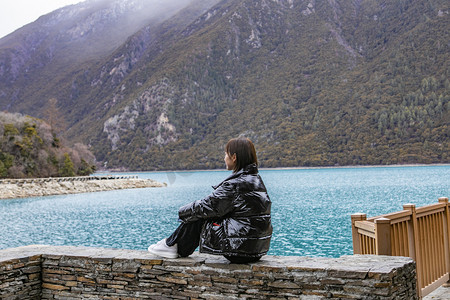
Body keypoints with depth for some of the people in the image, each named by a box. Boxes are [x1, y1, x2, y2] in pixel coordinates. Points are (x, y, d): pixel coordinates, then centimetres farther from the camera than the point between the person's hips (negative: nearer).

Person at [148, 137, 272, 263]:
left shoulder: (235, 184, -19)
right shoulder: (256, 179, 10)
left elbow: (208, 206, -12)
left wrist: (183, 211, 6)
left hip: (239, 249, -9)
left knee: (197, 218, 3)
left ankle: (172, 246, 22)